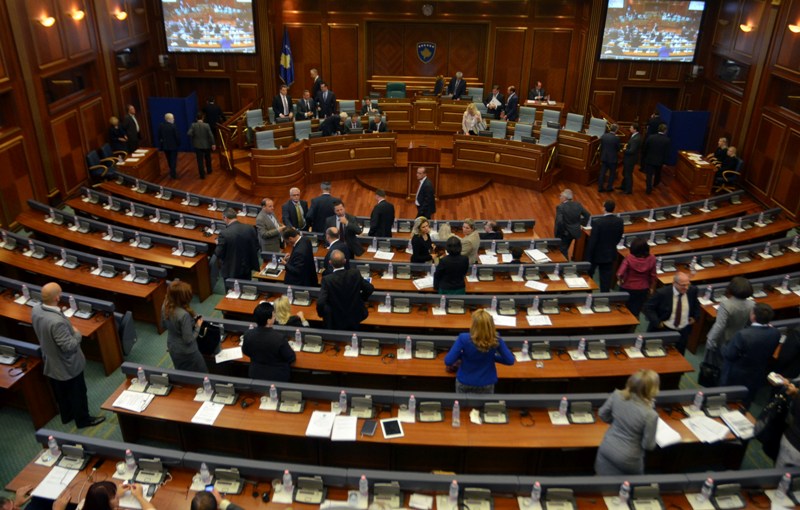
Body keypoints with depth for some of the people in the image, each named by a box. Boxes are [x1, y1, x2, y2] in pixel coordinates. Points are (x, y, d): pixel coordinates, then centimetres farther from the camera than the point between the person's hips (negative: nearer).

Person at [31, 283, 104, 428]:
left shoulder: (35, 310, -14)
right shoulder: (57, 321, -41)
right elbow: (69, 346, -31)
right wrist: (77, 333, -14)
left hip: (51, 362, 8)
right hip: (67, 365, -8)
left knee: (61, 392, 28)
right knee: (77, 393, 16)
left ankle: (66, 415, 49)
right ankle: (83, 419, 36)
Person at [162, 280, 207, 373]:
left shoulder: (165, 306, -14)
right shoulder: (184, 315, -37)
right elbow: (188, 339, -28)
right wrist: (198, 326, -13)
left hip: (172, 348, 8)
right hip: (186, 352, -7)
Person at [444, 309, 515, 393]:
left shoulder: (464, 338, -28)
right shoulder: (496, 340, -21)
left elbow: (448, 362, -23)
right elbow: (510, 360, -10)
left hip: (464, 383, -1)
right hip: (487, 384, 1)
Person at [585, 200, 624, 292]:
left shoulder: (597, 222, -24)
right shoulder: (619, 221, -9)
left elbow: (592, 240, -19)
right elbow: (619, 237, 5)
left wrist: (589, 256, -10)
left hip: (597, 254, -4)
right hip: (611, 254, 4)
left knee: (588, 274, 19)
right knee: (606, 278, 11)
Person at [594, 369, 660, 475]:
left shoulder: (617, 395, -16)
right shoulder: (650, 415, -28)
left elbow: (602, 414, 1)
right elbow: (648, 445, -15)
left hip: (606, 449, 4)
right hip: (625, 460, -4)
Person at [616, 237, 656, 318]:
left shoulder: (629, 258, -23)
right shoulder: (651, 259, -15)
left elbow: (620, 274, -28)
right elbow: (653, 275, -4)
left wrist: (620, 281, -7)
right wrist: (651, 287, 12)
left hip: (628, 288, -2)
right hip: (643, 289, 2)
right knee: (636, 312, 18)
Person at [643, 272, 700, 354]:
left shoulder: (692, 290, -6)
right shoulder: (662, 293, -19)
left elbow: (696, 305, 16)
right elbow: (648, 308, -11)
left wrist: (695, 317, 4)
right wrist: (657, 322, -18)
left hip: (683, 331, 3)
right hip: (663, 329, -3)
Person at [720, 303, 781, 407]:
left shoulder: (743, 334, -35)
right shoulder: (775, 333, -17)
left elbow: (728, 354, -22)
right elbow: (769, 353, -1)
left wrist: (724, 348, -3)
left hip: (736, 377, -5)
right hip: (757, 377, 5)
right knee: (745, 404, 27)